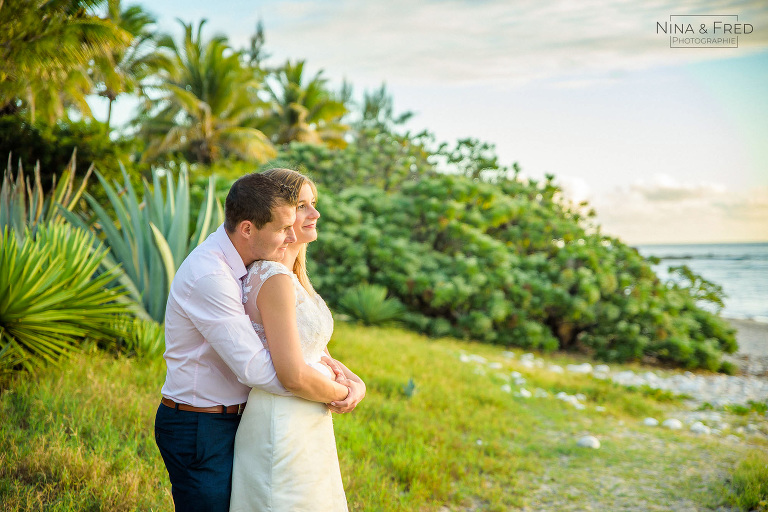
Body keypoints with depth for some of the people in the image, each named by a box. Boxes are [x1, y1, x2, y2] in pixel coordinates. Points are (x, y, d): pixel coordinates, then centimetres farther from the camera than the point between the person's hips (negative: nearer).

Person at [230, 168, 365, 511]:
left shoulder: (292, 277, 10)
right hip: (283, 428, -10)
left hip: (306, 427, 10)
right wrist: (343, 393, -7)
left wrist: (355, 381, -4)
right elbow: (293, 376, -23)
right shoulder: (274, 278, -20)